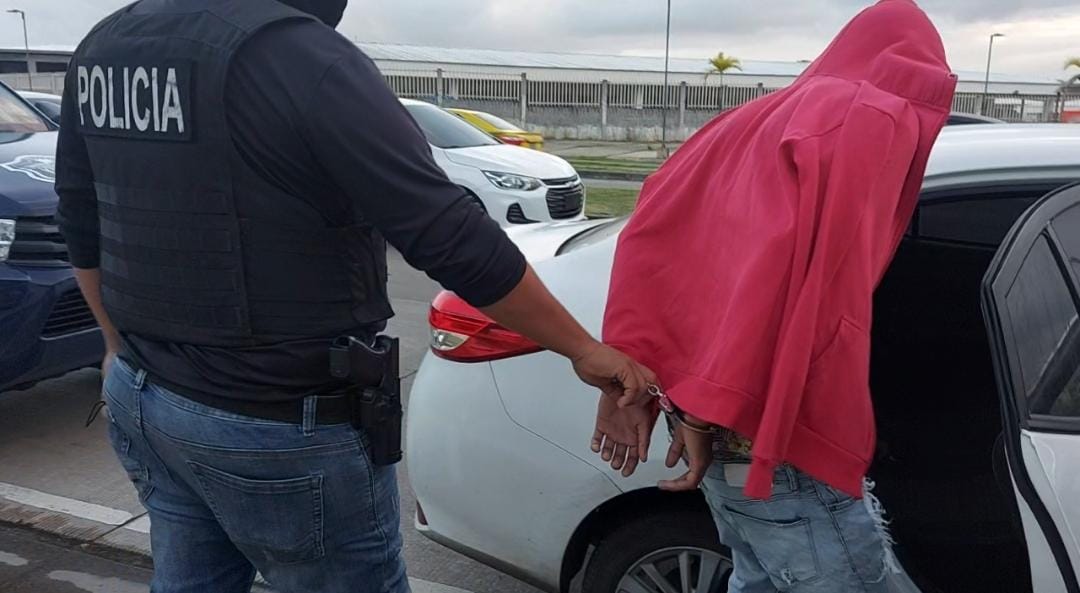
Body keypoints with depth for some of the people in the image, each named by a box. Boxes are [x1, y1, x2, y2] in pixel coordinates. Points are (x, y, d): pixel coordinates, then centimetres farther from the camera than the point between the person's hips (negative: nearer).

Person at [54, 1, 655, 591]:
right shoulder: (297, 52, -22)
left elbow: (83, 232, 14)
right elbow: (455, 241, -22)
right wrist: (584, 349, -11)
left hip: (142, 399, 8)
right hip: (281, 429, -7)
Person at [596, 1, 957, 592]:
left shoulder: (769, 113, 15)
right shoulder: (880, 116, -7)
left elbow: (652, 230, 9)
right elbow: (798, 266, -21)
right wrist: (708, 407, -17)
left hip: (724, 424, 9)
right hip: (778, 438, -8)